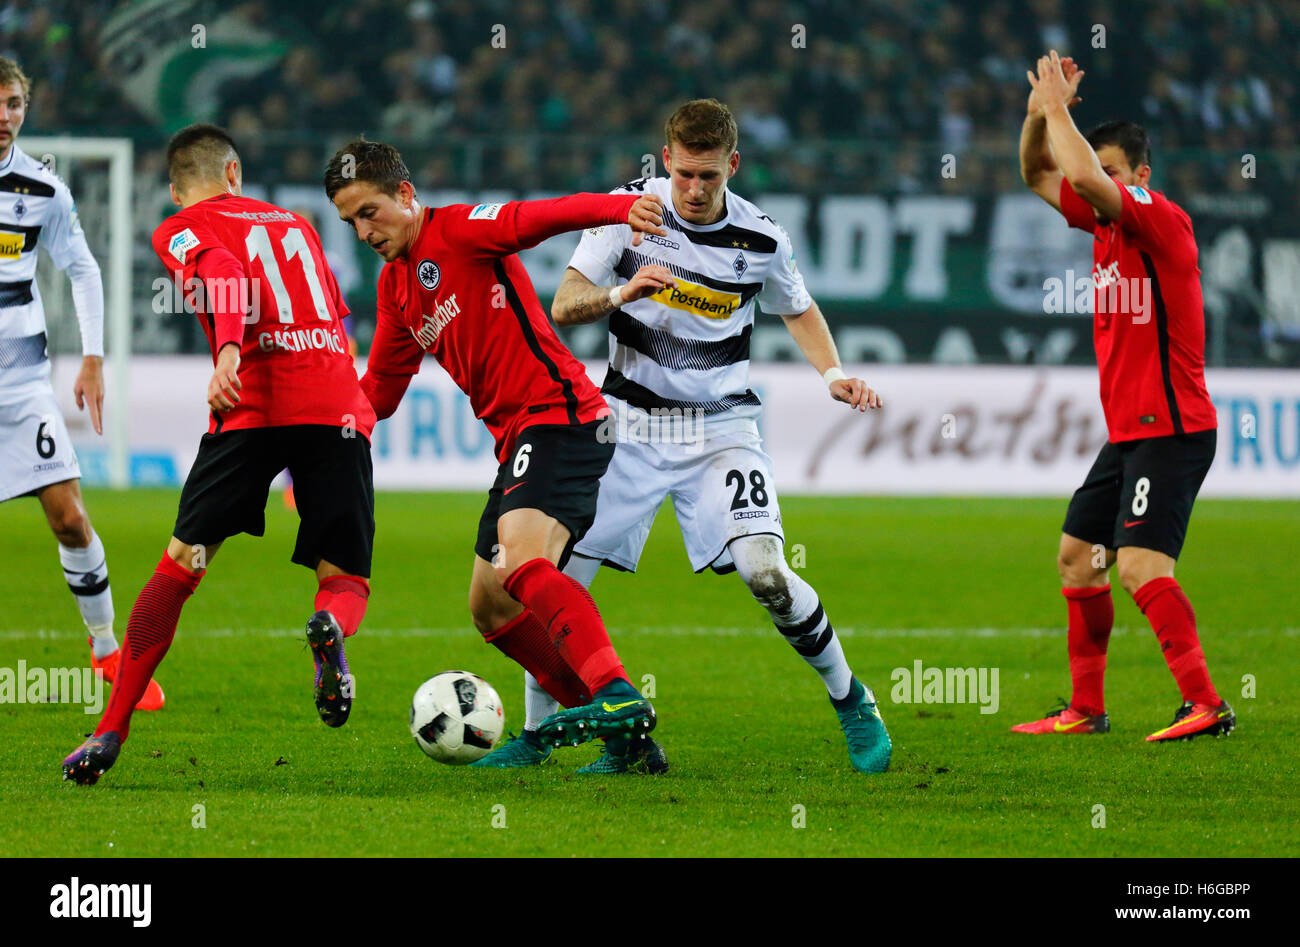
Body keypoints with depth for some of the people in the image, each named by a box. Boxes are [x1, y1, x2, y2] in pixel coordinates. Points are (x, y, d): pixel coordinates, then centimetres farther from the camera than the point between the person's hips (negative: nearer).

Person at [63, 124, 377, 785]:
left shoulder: (181, 230, 12)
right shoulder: (295, 225, 28)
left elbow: (226, 277, -9)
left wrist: (228, 352, -25)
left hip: (254, 407, -3)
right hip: (341, 410, 3)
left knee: (181, 565, 5)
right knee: (346, 578, 9)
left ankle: (112, 729, 0)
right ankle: (332, 627, -29)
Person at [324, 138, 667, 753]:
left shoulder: (461, 230, -7)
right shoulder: (394, 287, 18)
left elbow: (544, 217, -25)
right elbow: (378, 393, 27)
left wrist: (622, 208, -43)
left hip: (558, 413, -10)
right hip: (516, 439, 10)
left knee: (522, 564, -30)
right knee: (491, 610, 10)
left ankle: (618, 698, -42)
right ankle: (626, 733, 10)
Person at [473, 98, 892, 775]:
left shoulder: (761, 238, -6)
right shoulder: (629, 208, -8)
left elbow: (798, 310, 15)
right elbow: (563, 306, -11)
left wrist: (833, 374, -2)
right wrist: (620, 294, -32)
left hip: (722, 428, -1)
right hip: (632, 426, 1)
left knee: (765, 572, -20)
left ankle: (851, 701, 1)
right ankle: (539, 733, 11)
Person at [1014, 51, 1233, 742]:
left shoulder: (1161, 220, -15)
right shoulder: (1104, 221, 10)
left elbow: (1087, 175, -30)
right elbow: (1039, 175, 22)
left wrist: (1056, 105, -16)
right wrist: (1042, 109, 3)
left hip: (1171, 432, -10)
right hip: (1127, 433, 10)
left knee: (1140, 567, -21)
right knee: (1076, 557, 14)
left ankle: (1207, 706, -23)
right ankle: (1085, 709, 22)